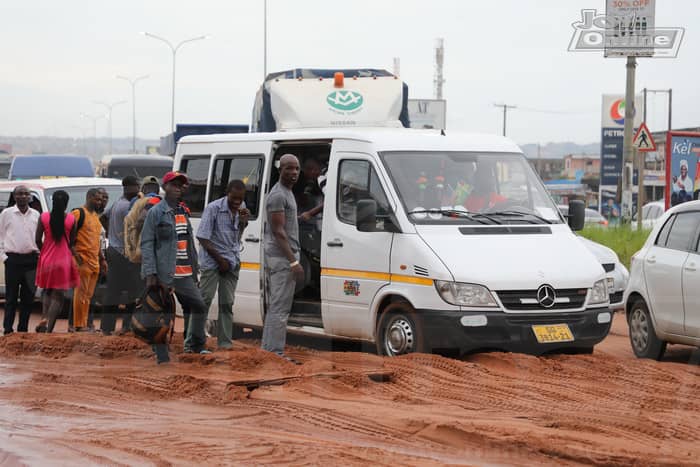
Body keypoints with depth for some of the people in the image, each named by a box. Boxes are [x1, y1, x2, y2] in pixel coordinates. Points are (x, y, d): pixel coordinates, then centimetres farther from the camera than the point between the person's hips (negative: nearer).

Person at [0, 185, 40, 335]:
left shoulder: (36, 215, 10)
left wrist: (38, 253, 4)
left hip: (31, 259, 3)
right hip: (13, 259, -3)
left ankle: (23, 328, 12)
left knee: (28, 297, 5)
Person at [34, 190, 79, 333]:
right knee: (58, 295, 4)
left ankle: (44, 318, 3)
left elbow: (37, 239, -4)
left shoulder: (43, 217, -7)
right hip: (64, 259, -2)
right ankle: (49, 325, -11)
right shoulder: (71, 219, -9)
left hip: (47, 258, 2)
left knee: (46, 291, 21)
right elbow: (72, 241, 1)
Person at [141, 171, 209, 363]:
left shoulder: (184, 212, 17)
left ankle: (194, 346, 27)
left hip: (185, 274, 7)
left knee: (199, 306, 11)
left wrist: (194, 270, 19)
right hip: (164, 275, -7)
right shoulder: (156, 212, -5)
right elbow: (146, 244, -10)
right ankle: (162, 357, 1)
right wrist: (150, 273, -18)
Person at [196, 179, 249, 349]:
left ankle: (225, 342, 7)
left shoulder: (241, 208, 7)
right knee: (204, 299, -10)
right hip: (212, 260, -6)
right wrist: (219, 259, -11)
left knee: (227, 303, 6)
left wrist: (243, 221, -3)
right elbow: (203, 238, -11)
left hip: (232, 261, 6)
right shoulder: (213, 208, -12)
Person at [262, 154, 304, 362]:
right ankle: (275, 353, -9)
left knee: (275, 307, 13)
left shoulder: (287, 192, 18)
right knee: (280, 308, -9)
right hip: (281, 258, -11)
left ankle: (268, 350, 18)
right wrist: (293, 261, -22)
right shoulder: (278, 195, -15)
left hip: (284, 257, 11)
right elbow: (278, 232, -20)